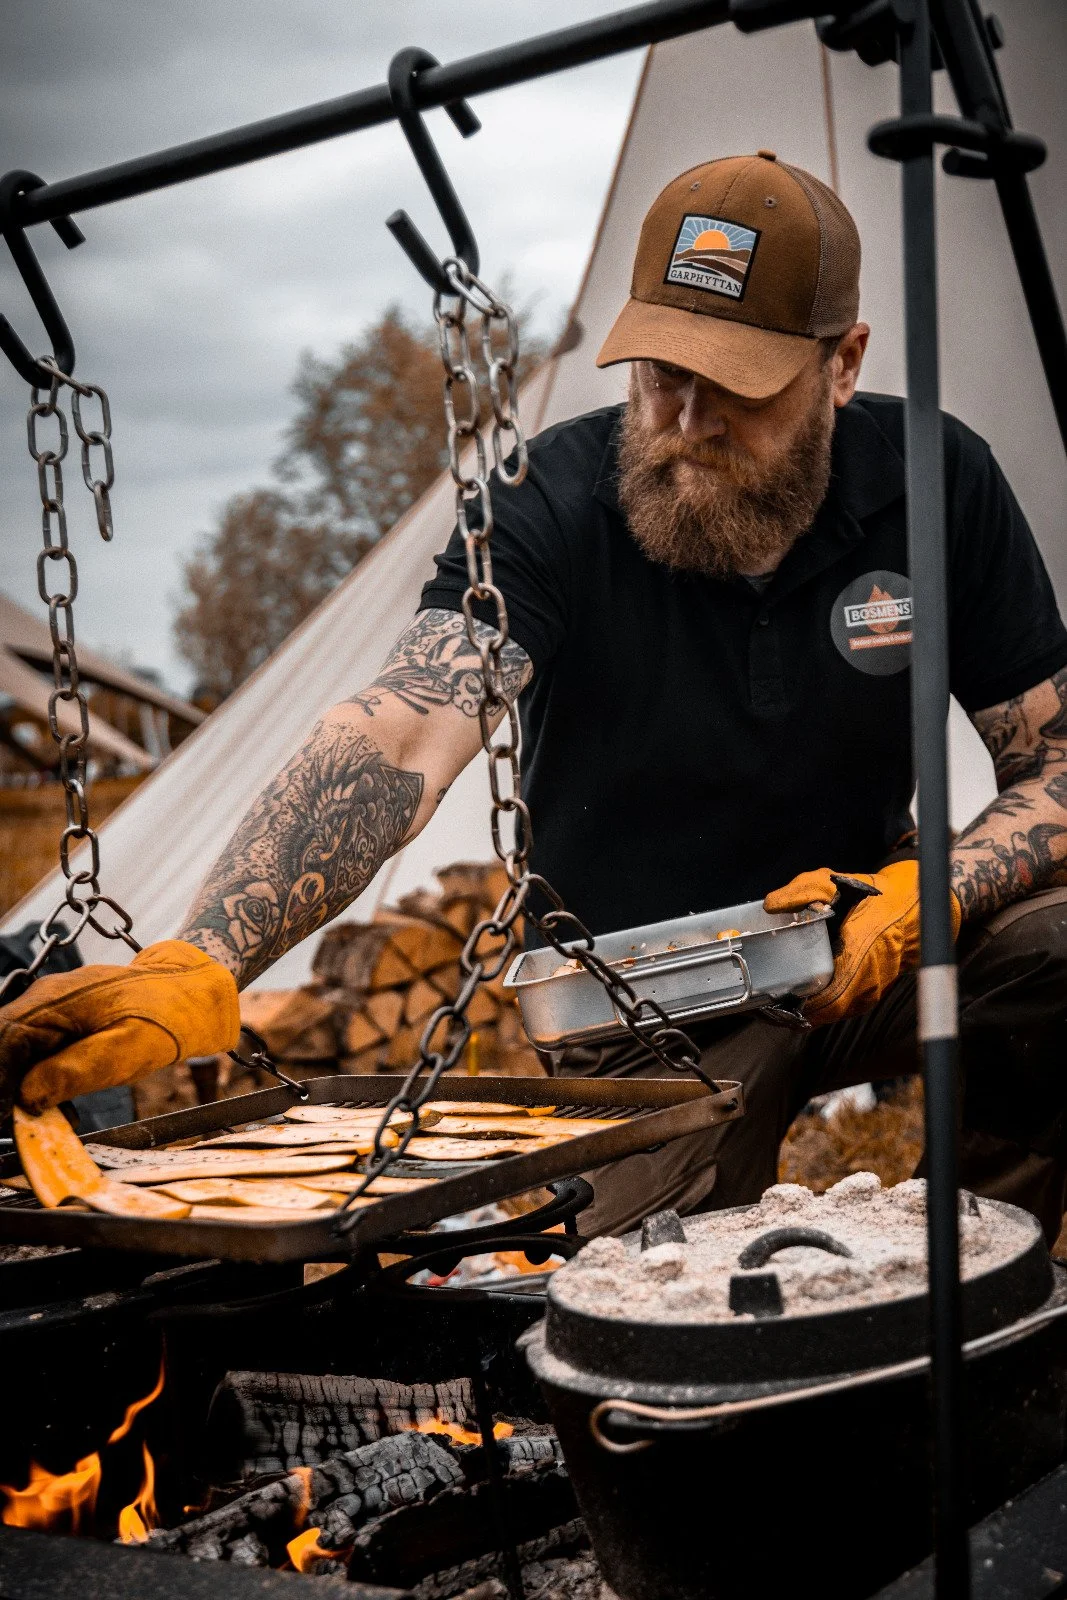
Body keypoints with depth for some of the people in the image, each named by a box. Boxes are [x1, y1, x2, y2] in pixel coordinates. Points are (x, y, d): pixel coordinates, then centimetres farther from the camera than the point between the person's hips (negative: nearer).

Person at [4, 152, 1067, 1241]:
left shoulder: (936, 485, -10)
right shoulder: (552, 505, -20)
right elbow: (401, 740, -35)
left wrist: (922, 895, -27)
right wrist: (199, 965, -50)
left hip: (858, 952, 3)